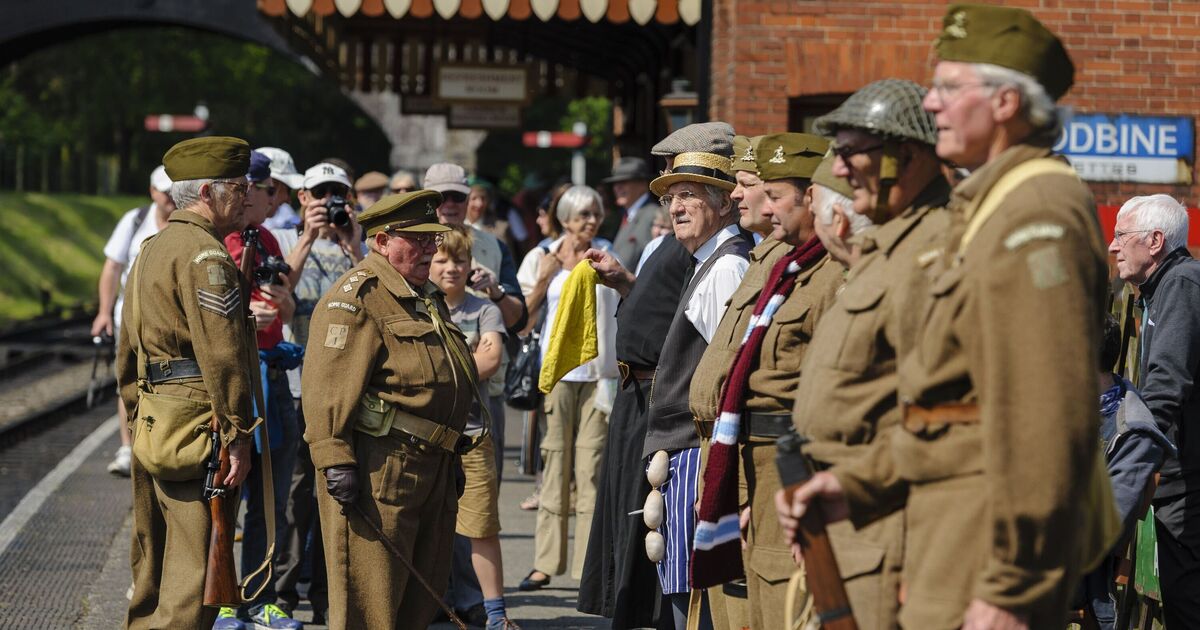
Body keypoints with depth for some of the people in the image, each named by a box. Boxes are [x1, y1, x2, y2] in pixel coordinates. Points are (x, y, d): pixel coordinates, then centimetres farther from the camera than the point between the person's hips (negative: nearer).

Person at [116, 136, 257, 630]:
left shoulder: (151, 249, 16)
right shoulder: (205, 254, -15)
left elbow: (128, 350, 21)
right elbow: (221, 355, -20)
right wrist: (237, 436, -18)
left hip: (152, 422, 10)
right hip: (196, 422, -10)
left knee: (154, 563, 17)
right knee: (195, 570, -7)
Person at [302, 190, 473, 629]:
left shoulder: (428, 298, 20)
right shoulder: (355, 296, -10)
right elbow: (327, 387, -18)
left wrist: (451, 461, 27)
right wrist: (336, 462, -24)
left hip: (433, 473, 9)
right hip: (379, 472, -9)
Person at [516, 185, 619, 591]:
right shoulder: (541, 259, 9)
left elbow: (617, 318, 9)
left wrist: (614, 375, 0)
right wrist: (544, 280, -6)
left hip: (597, 372, -1)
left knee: (591, 465, -4)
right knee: (555, 462, 2)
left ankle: (591, 564, -3)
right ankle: (546, 563, 5)